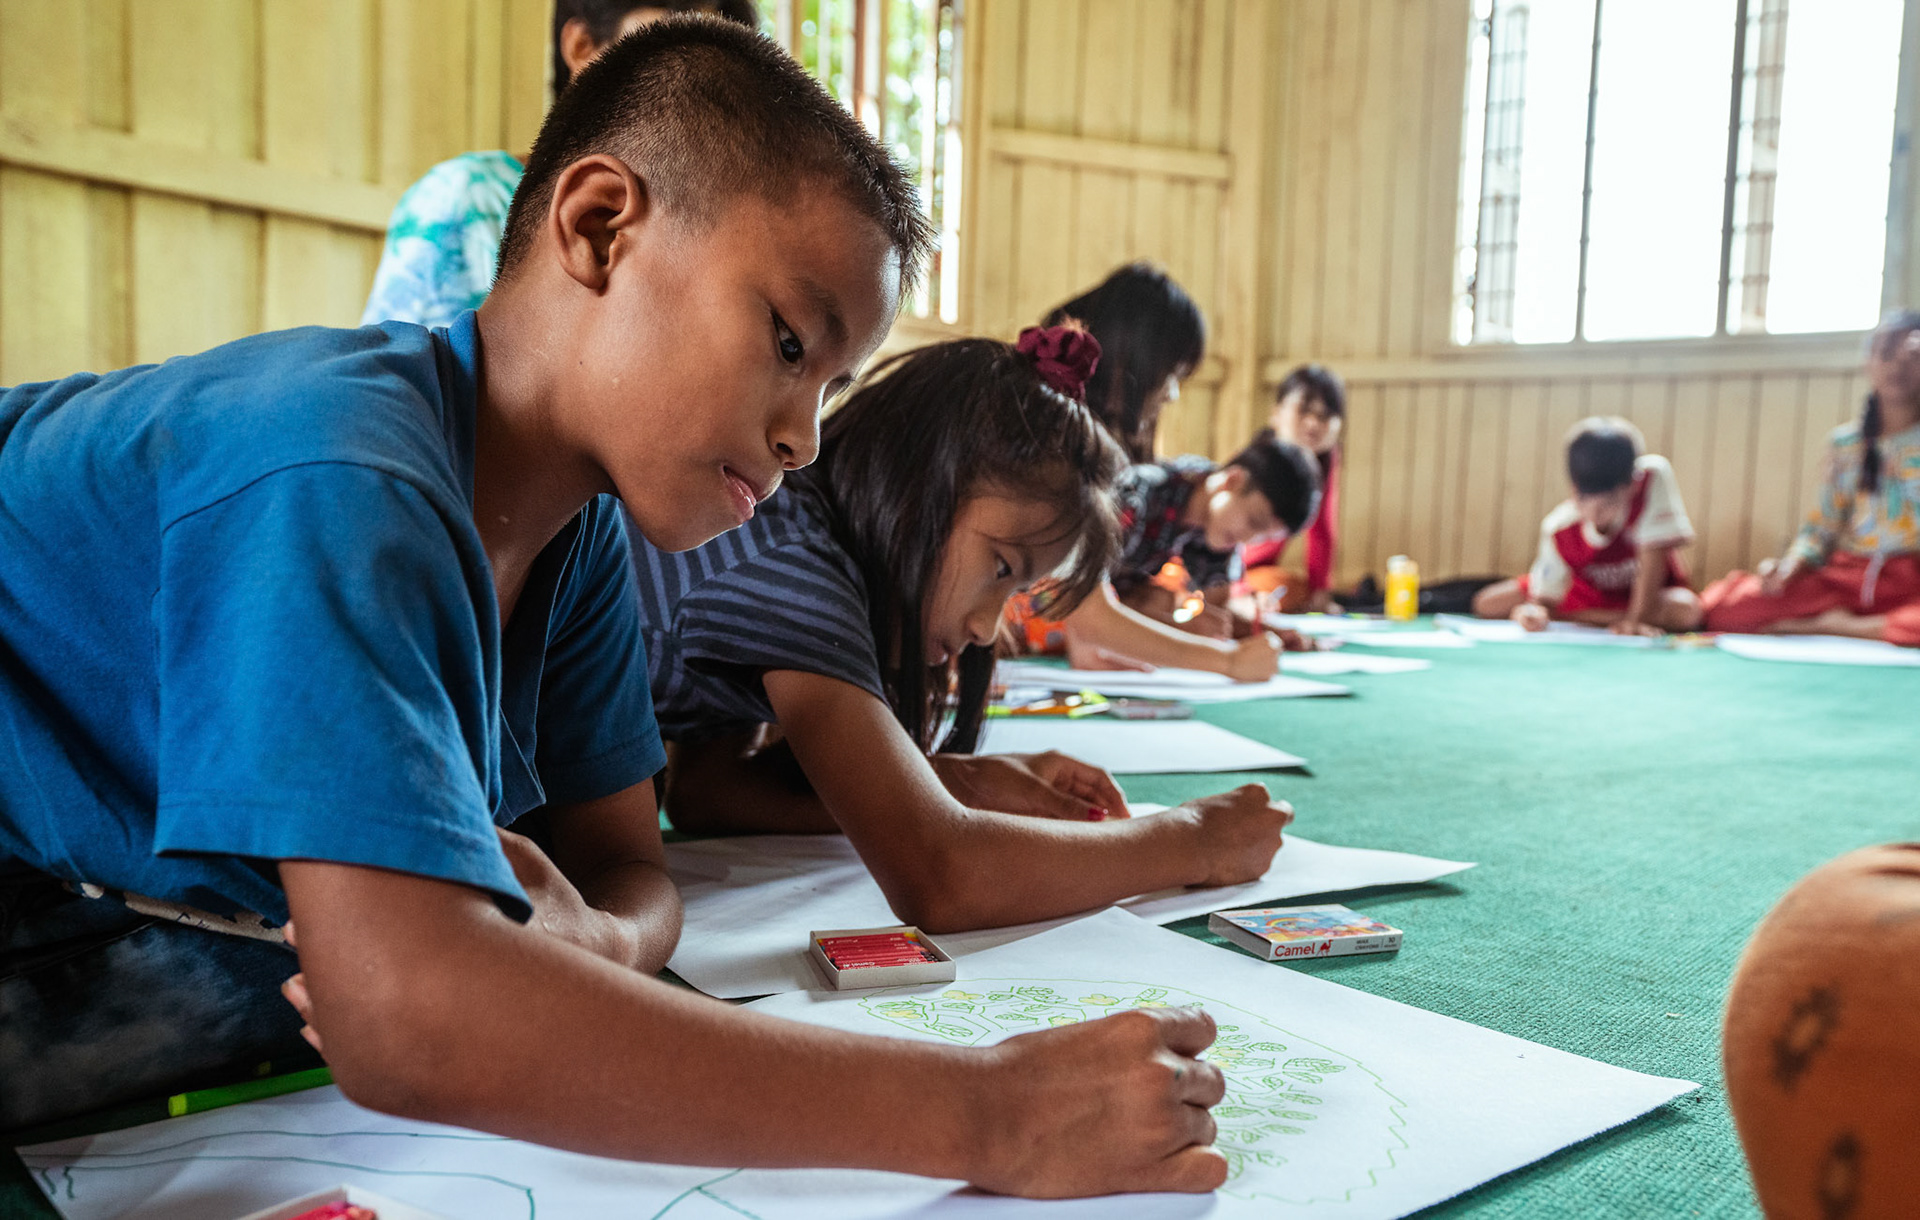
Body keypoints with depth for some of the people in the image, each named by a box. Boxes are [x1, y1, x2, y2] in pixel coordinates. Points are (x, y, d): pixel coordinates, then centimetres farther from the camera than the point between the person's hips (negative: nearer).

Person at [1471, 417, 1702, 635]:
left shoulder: (1653, 477, -31)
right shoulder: (1559, 529, -25)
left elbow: (1653, 552, -28)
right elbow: (1544, 597, -18)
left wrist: (1636, 619, -31)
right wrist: (1535, 612, -43)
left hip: (1652, 590, -1)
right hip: (1588, 590, 1)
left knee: (1687, 611, -37)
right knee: (1487, 604, -13)